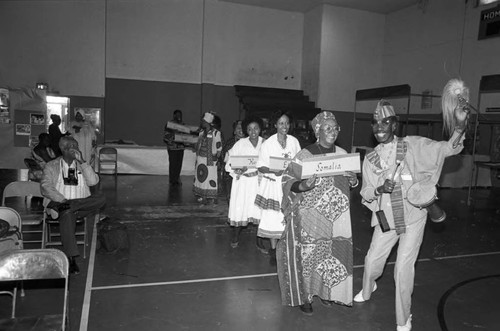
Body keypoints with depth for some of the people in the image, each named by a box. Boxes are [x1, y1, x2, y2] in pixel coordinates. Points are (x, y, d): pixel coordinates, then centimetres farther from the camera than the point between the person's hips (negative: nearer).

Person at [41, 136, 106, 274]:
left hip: (81, 203, 3)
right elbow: (45, 188, -4)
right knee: (67, 215, -38)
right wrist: (63, 200, -20)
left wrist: (82, 161, -7)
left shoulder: (82, 165, 18)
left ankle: (62, 207, -30)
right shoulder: (52, 166, 10)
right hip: (60, 202, -3)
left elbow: (93, 181, 0)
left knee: (101, 198, -26)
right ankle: (71, 259, -38)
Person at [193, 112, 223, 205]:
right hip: (200, 158, 7)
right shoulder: (201, 132, 12)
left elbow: (219, 147, -7)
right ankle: (202, 196, 18)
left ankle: (211, 198, 0)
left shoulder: (215, 133, -8)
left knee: (210, 177, -6)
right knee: (200, 177, 9)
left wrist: (217, 156, -17)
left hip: (210, 160, -7)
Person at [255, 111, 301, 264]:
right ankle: (273, 250, 18)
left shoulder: (294, 141, 5)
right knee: (273, 217, 1)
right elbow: (261, 167, -4)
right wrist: (274, 171, -22)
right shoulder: (267, 143, -4)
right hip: (273, 183, -2)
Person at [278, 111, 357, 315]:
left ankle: (325, 291, 34)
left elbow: (351, 182, 16)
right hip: (310, 216, -4)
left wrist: (353, 181, -6)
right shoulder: (304, 156, -11)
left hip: (337, 216, 5)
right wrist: (303, 186, -28)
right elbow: (287, 181, -10)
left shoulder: (342, 154, 4)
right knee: (308, 254, 1)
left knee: (333, 253, 11)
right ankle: (303, 295, 22)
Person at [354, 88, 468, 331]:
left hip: (412, 217, -3)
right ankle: (367, 290, 49)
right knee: (372, 260, 14)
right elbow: (365, 193, 2)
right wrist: (380, 189, -20)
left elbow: (447, 149, -15)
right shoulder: (370, 159, 1)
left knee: (403, 269, -3)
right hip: (386, 219, 3)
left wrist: (459, 127, -33)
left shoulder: (413, 146, -8)